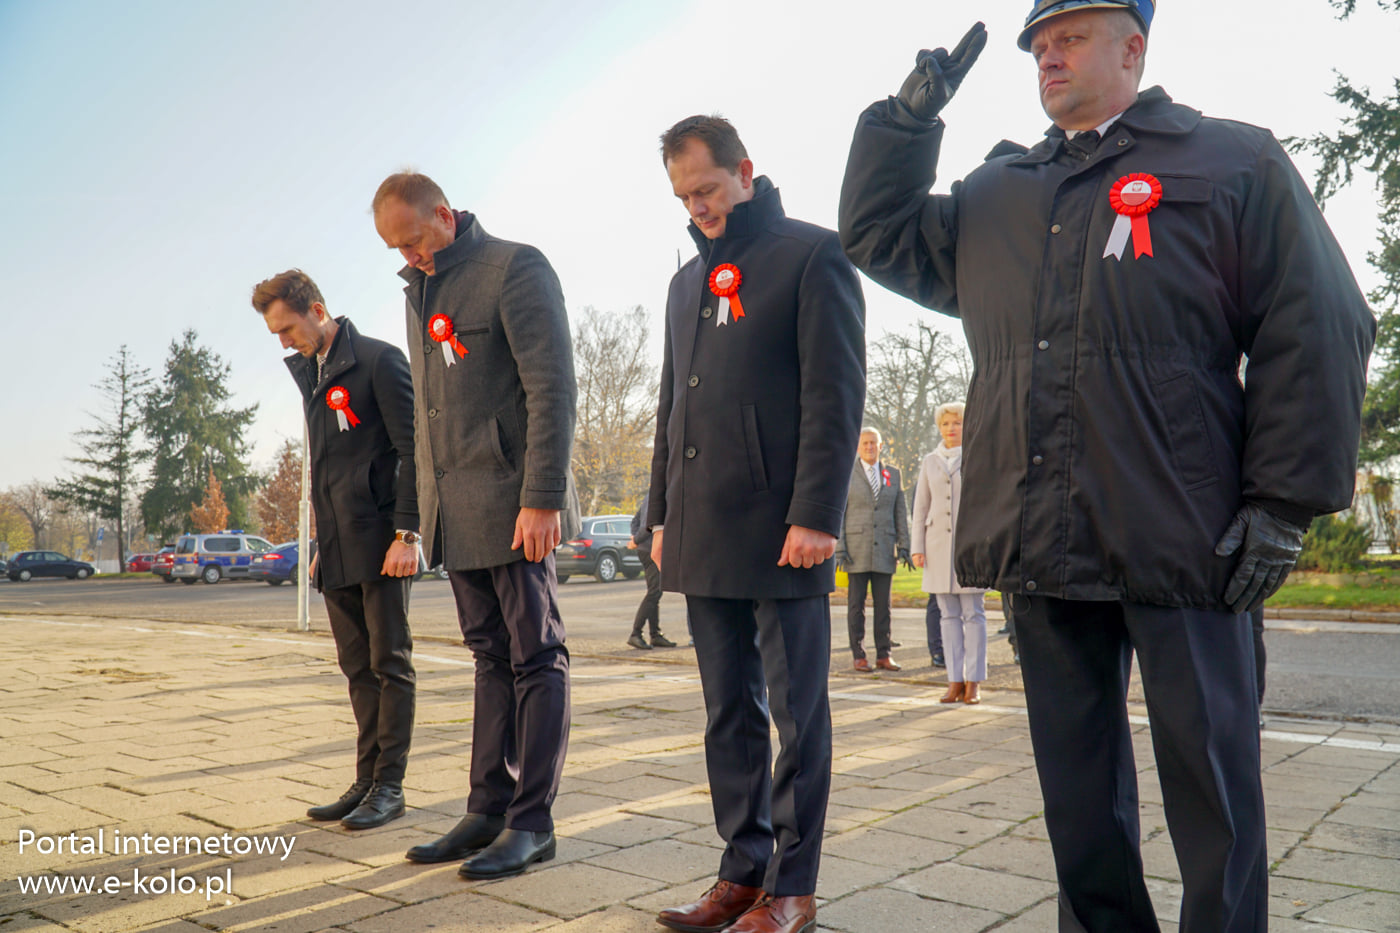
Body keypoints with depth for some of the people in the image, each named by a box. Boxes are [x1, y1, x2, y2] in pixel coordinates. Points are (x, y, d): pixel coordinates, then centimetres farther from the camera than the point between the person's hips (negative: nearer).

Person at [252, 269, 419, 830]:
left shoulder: (378, 360, -6)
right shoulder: (311, 374, 18)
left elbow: (414, 450, -11)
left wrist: (407, 533, -16)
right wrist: (324, 542, 18)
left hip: (380, 543, -8)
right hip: (338, 550, 8)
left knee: (389, 663, -1)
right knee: (358, 668, 10)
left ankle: (390, 785, 5)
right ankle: (367, 780, 16)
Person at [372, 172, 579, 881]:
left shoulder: (515, 269, -7)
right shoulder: (421, 290, 18)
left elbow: (552, 389, -14)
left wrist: (542, 498, -20)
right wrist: (428, 505, 12)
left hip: (512, 507, -8)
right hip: (455, 514, 8)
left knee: (534, 656, -1)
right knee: (490, 657, 12)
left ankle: (532, 821, 6)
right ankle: (488, 810, 18)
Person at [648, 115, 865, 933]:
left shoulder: (812, 254, -1)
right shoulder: (689, 281, 20)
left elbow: (836, 395, -9)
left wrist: (816, 515, -16)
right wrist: (664, 514, 15)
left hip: (781, 528, -6)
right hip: (703, 532, 7)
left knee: (797, 713, 3)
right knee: (729, 713, 11)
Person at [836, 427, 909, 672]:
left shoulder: (893, 474, 13)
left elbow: (900, 513, 14)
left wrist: (904, 546, 6)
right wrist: (839, 548, -9)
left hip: (884, 550, 3)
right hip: (856, 549, -3)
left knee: (883, 604, 4)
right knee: (856, 604, 0)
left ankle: (883, 655, 11)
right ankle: (859, 656, 6)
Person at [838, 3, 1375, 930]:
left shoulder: (1234, 163, 4)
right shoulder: (997, 195, 18)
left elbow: (1319, 332, -2)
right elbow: (880, 236, 22)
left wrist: (1283, 503, -8)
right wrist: (910, 119, 11)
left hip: (1179, 541, -4)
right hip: (1042, 542, 5)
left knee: (1209, 778, 4)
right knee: (1076, 783, 14)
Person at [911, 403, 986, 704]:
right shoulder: (930, 462, 13)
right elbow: (921, 507, 13)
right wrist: (917, 547, 5)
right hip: (939, 543, 3)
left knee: (973, 613, -4)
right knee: (949, 615, 3)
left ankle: (974, 682, 0)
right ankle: (955, 682, 6)